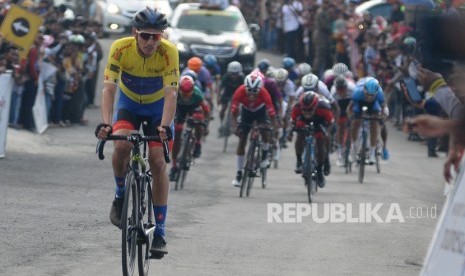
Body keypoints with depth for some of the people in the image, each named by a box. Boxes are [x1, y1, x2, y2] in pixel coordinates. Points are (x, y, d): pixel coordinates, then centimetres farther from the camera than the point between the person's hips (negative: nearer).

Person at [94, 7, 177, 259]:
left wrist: (165, 126, -49)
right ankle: (120, 196, -2)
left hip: (157, 106, 0)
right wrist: (106, 123, -46)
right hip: (128, 103, 0)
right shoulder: (121, 48, -27)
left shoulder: (169, 52, -29)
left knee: (158, 162, -12)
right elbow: (109, 88, -32)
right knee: (121, 145, -29)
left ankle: (159, 232, -5)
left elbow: (171, 94, -34)